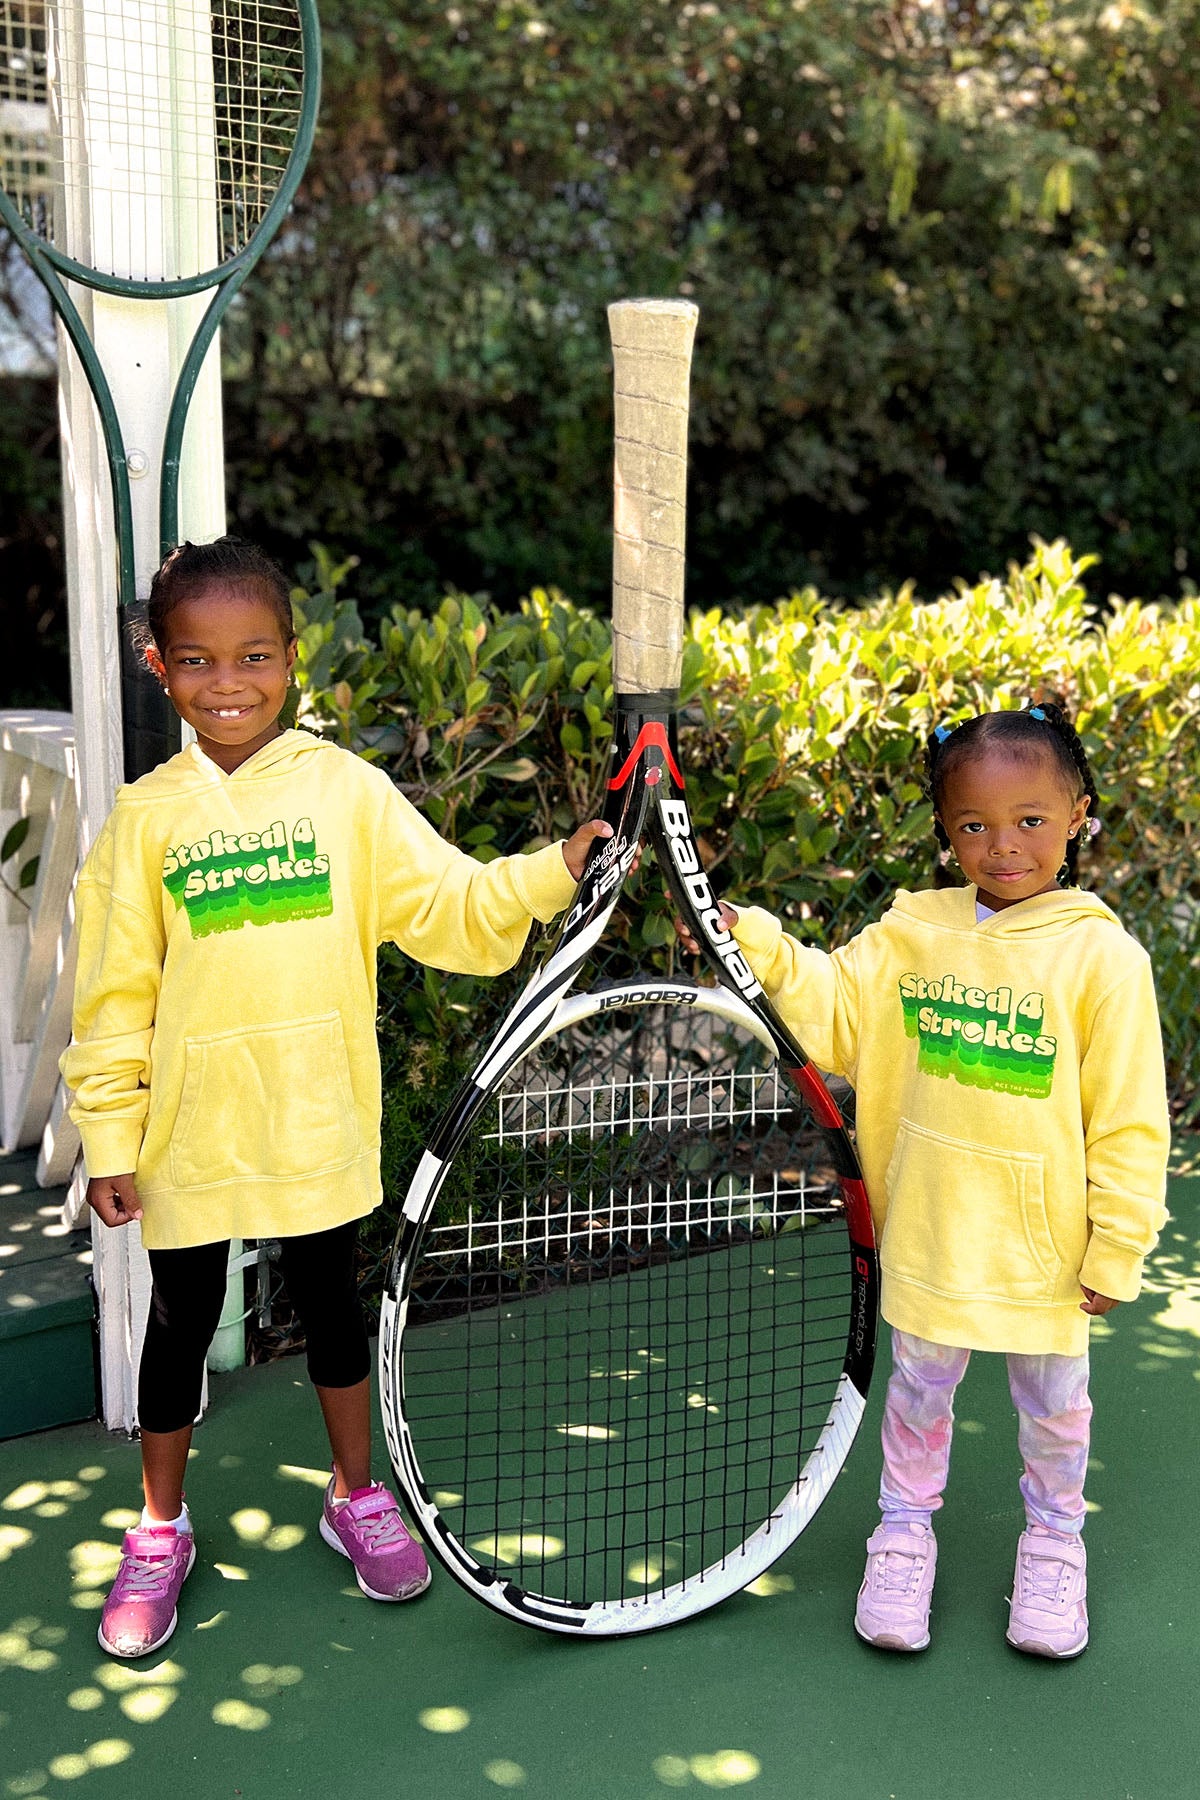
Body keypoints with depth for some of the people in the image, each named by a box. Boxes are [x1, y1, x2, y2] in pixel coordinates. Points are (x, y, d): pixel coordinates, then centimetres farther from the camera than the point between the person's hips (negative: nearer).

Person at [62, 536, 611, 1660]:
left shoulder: (347, 789, -5)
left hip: (317, 1123, 0)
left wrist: (554, 871, -24)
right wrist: (109, 1139, -1)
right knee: (182, 1321, 14)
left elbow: (447, 908, -8)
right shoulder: (148, 817, -4)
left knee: (330, 1302, 16)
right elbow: (115, 993, -1)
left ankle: (356, 1497, 38)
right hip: (190, 1129, 0)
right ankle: (160, 1533, 34)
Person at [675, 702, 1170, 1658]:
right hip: (928, 1236, 2)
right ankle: (905, 1529, 42)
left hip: (1043, 1247, -2)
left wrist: (1117, 1248, -8)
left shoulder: (1104, 956, -14)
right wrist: (756, 944, -14)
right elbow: (834, 1014, 0)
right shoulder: (913, 931, -4)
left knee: (1053, 1402, 19)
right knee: (919, 1388, 19)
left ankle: (1054, 1538, 45)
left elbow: (1129, 1120, -11)